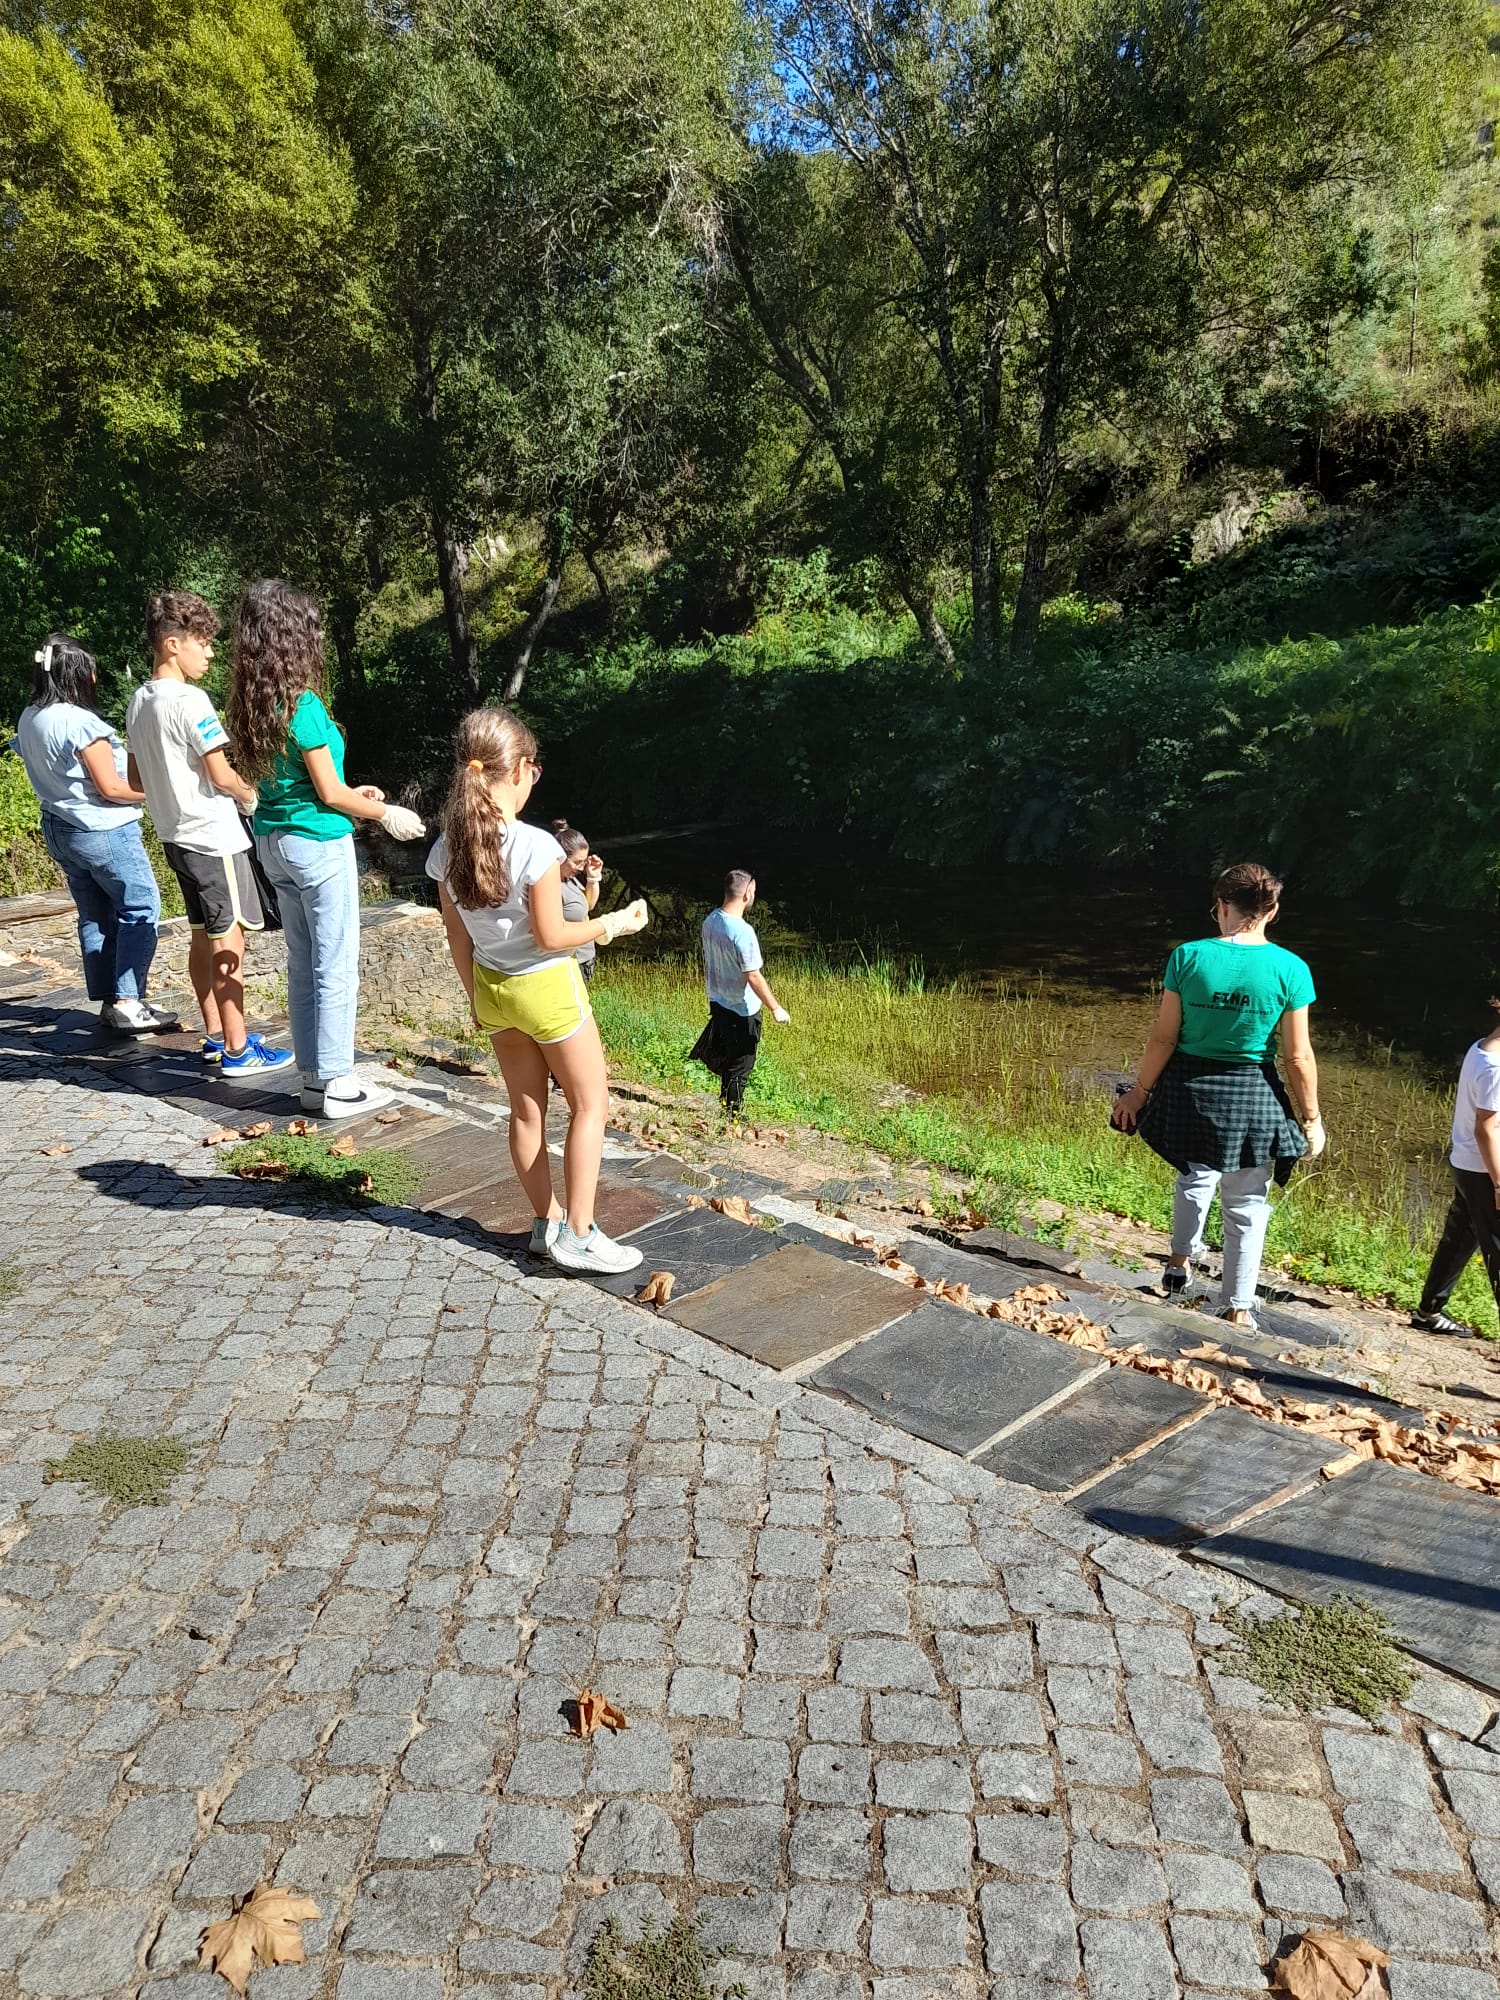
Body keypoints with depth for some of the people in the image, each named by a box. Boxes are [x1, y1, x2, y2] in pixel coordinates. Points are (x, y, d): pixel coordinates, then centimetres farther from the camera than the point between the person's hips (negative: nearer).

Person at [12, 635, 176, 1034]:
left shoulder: (28, 719, 6)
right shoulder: (79, 721, -21)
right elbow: (110, 788, -19)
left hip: (58, 829, 9)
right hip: (103, 831, -9)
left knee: (95, 916, 14)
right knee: (140, 910, 0)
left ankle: (108, 1001, 18)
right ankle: (128, 1003, -4)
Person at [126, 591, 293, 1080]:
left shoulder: (139, 702, 9)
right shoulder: (190, 700, -17)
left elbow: (137, 780, 17)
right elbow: (222, 776, -17)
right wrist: (252, 798, 1)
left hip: (177, 835, 9)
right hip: (213, 836, -9)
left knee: (204, 936, 16)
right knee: (229, 942, -4)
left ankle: (214, 1036, 25)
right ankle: (238, 1052, -1)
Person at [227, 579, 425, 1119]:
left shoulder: (251, 704, 6)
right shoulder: (303, 705, -18)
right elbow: (329, 794, -14)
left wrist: (351, 793, 18)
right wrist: (386, 815, -1)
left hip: (274, 842, 8)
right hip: (318, 844, -8)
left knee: (302, 963, 15)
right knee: (336, 968, 1)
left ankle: (313, 1076, 23)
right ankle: (336, 1084, 9)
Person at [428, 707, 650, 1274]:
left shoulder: (448, 848, -5)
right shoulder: (535, 846, -24)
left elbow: (458, 937, 3)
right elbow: (551, 936, -19)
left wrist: (476, 996, 15)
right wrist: (611, 924, -4)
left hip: (493, 989, 6)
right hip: (546, 989, -6)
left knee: (527, 1109, 17)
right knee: (590, 1105, 10)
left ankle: (546, 1224, 27)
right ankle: (578, 1235, 11)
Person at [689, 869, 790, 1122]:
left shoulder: (710, 921, -2)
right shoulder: (742, 931, -27)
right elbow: (753, 976, -25)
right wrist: (775, 1008, -16)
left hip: (718, 1002, 8)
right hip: (741, 1010, -8)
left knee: (728, 1059, 22)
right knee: (740, 1066, 7)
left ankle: (726, 1107, 33)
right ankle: (731, 1118, 18)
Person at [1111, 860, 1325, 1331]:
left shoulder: (1188, 957, -10)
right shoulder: (1290, 969, -10)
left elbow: (1163, 1038, -7)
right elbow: (1298, 1057, -7)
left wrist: (1139, 1091, 6)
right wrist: (1311, 1117, 5)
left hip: (1190, 1092, 1)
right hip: (1252, 1099, -1)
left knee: (1195, 1175, 31)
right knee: (1246, 1206, 14)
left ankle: (1181, 1260, 39)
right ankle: (1238, 1310, 23)